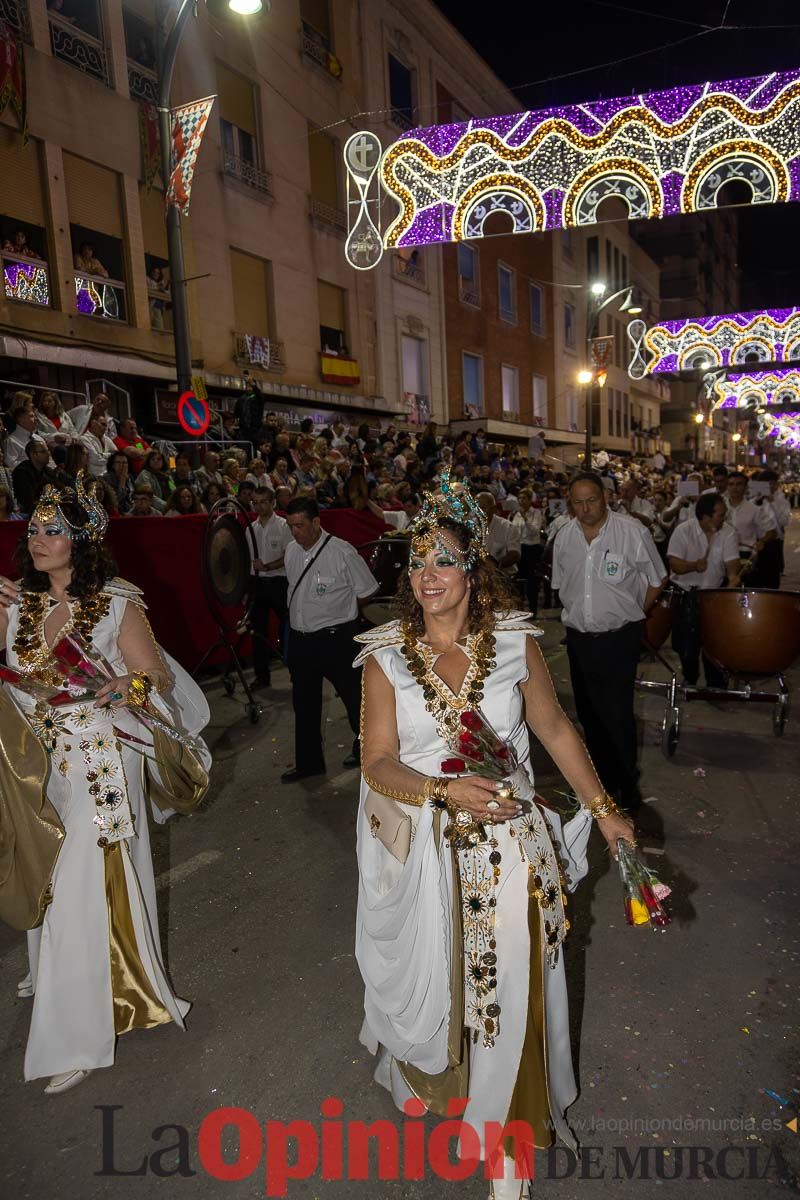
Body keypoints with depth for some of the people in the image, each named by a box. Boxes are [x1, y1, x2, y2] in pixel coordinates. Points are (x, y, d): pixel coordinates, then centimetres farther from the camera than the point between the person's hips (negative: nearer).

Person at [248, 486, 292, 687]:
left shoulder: (283, 526, -4)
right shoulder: (251, 529, 10)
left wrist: (266, 566, -18)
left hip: (279, 582, -5)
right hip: (257, 583, 5)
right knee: (258, 631, 8)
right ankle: (262, 676, 19)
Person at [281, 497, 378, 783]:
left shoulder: (342, 552, -16)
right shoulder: (291, 551, 3)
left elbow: (365, 591, -7)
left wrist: (339, 610, 3)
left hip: (335, 638, -6)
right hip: (299, 638, 6)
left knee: (353, 696, 9)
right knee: (304, 704, 16)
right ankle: (309, 762, 33)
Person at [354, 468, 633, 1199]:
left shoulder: (516, 643, -8)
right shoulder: (387, 657, -11)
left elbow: (556, 731, 2)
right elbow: (379, 763, -12)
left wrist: (604, 810, 5)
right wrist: (448, 790, -28)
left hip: (508, 849, 0)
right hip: (421, 850, 1)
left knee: (508, 988, 9)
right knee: (432, 981, 21)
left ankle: (508, 1133, 36)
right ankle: (430, 1071, 56)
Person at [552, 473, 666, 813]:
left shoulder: (632, 532, -11)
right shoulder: (564, 538, 2)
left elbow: (657, 579, 0)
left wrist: (632, 613, 1)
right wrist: (578, 613, 9)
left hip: (619, 638, -5)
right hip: (578, 638, 5)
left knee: (617, 715, -4)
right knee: (589, 714, 15)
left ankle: (628, 786, 16)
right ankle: (604, 779, 33)